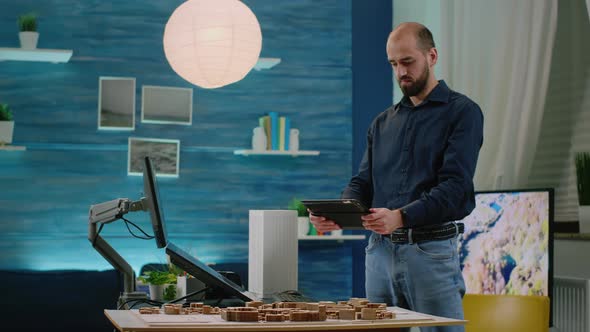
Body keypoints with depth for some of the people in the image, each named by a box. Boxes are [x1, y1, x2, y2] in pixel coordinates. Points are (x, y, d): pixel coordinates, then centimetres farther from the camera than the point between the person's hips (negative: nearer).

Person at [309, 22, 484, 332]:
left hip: (431, 251, -5)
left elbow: (454, 185, -14)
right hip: (380, 249, 6)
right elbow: (362, 182, 13)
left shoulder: (462, 112, -2)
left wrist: (401, 217, -28)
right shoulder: (383, 123, 17)